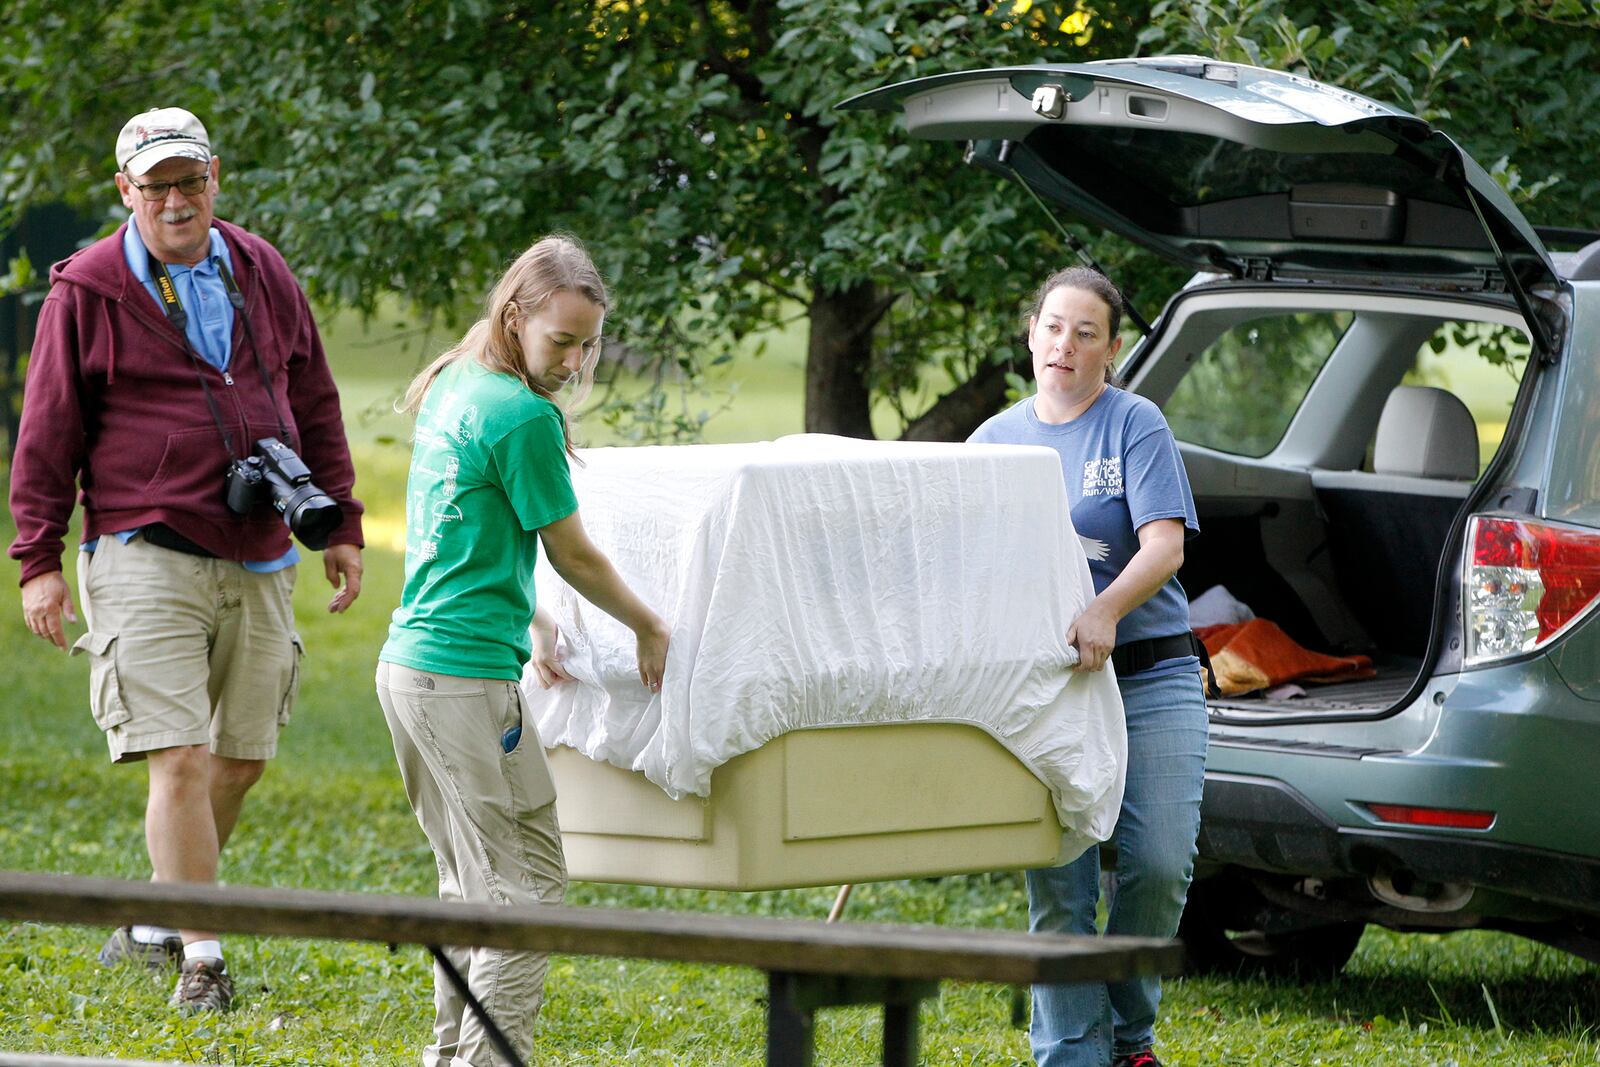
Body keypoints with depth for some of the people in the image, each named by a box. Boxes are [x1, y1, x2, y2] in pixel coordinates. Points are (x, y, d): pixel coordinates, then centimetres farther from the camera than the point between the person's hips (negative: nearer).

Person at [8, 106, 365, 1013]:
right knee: (180, 760, -12)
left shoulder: (261, 273, 11)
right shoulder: (88, 291, -2)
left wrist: (342, 525, 15)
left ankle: (156, 919, 27)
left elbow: (314, 402, 18)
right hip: (146, 557, -5)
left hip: (258, 560, 5)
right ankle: (201, 958, -8)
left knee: (242, 758, 9)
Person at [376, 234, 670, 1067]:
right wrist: (651, 630, 9)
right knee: (527, 883, -6)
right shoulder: (523, 417, -14)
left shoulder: (451, 390, 14)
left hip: (408, 663, 10)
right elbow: (572, 555, -5)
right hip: (468, 677, -10)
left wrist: (531, 622, 23)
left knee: (468, 881, 16)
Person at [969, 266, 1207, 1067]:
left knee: (1158, 864, -10)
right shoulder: (994, 439, 13)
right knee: (1056, 883, -3)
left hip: (1148, 677, -2)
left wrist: (1105, 612, -29)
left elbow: (1165, 545, -11)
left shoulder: (1135, 425, 0)